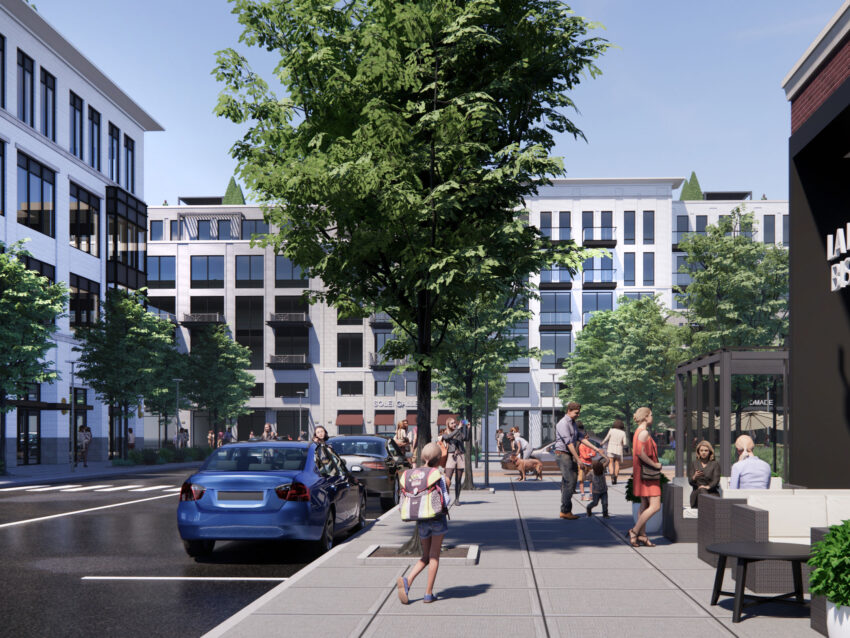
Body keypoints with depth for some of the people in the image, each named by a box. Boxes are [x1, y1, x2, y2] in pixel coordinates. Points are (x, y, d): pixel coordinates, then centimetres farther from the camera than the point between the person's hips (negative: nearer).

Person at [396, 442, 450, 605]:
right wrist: (447, 489, 5)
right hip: (437, 518, -4)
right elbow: (445, 502, -11)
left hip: (421, 520, 4)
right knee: (434, 556, 6)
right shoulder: (438, 477, -11)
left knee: (426, 556, 15)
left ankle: (407, 581, -8)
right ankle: (429, 593, 6)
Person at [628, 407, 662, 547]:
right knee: (655, 506, -11)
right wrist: (655, 465, -16)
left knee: (645, 505, 11)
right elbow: (640, 452, -26)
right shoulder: (644, 432, -15)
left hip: (642, 473, 11)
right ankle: (635, 531, -9)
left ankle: (642, 535, 12)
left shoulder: (638, 432, 16)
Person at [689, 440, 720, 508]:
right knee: (702, 490, -34)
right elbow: (690, 482, 10)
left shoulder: (715, 464, 11)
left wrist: (708, 486, -22)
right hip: (696, 492, 2)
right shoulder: (695, 464, 19)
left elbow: (716, 480, -2)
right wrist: (694, 477, -14)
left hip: (711, 492, -2)